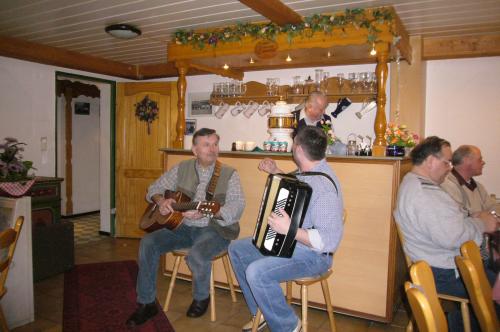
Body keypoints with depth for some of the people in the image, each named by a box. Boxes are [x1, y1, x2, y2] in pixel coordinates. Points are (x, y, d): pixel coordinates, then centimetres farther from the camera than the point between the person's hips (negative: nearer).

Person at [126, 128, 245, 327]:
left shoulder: (229, 174, -6)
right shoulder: (182, 169, 5)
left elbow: (237, 207, -18)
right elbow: (154, 188, 11)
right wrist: (161, 200, -14)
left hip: (214, 229, -4)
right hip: (184, 227, 4)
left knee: (197, 255, -33)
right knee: (148, 243, -15)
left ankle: (201, 298, 1)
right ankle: (146, 303, 1)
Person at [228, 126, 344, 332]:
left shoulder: (324, 186, -29)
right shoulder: (308, 172, 1)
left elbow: (330, 240, -33)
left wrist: (289, 230, -37)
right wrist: (275, 172, 18)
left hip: (312, 255, -10)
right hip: (285, 243, 10)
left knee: (256, 272, -30)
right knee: (236, 249, 12)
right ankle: (260, 311, 21)